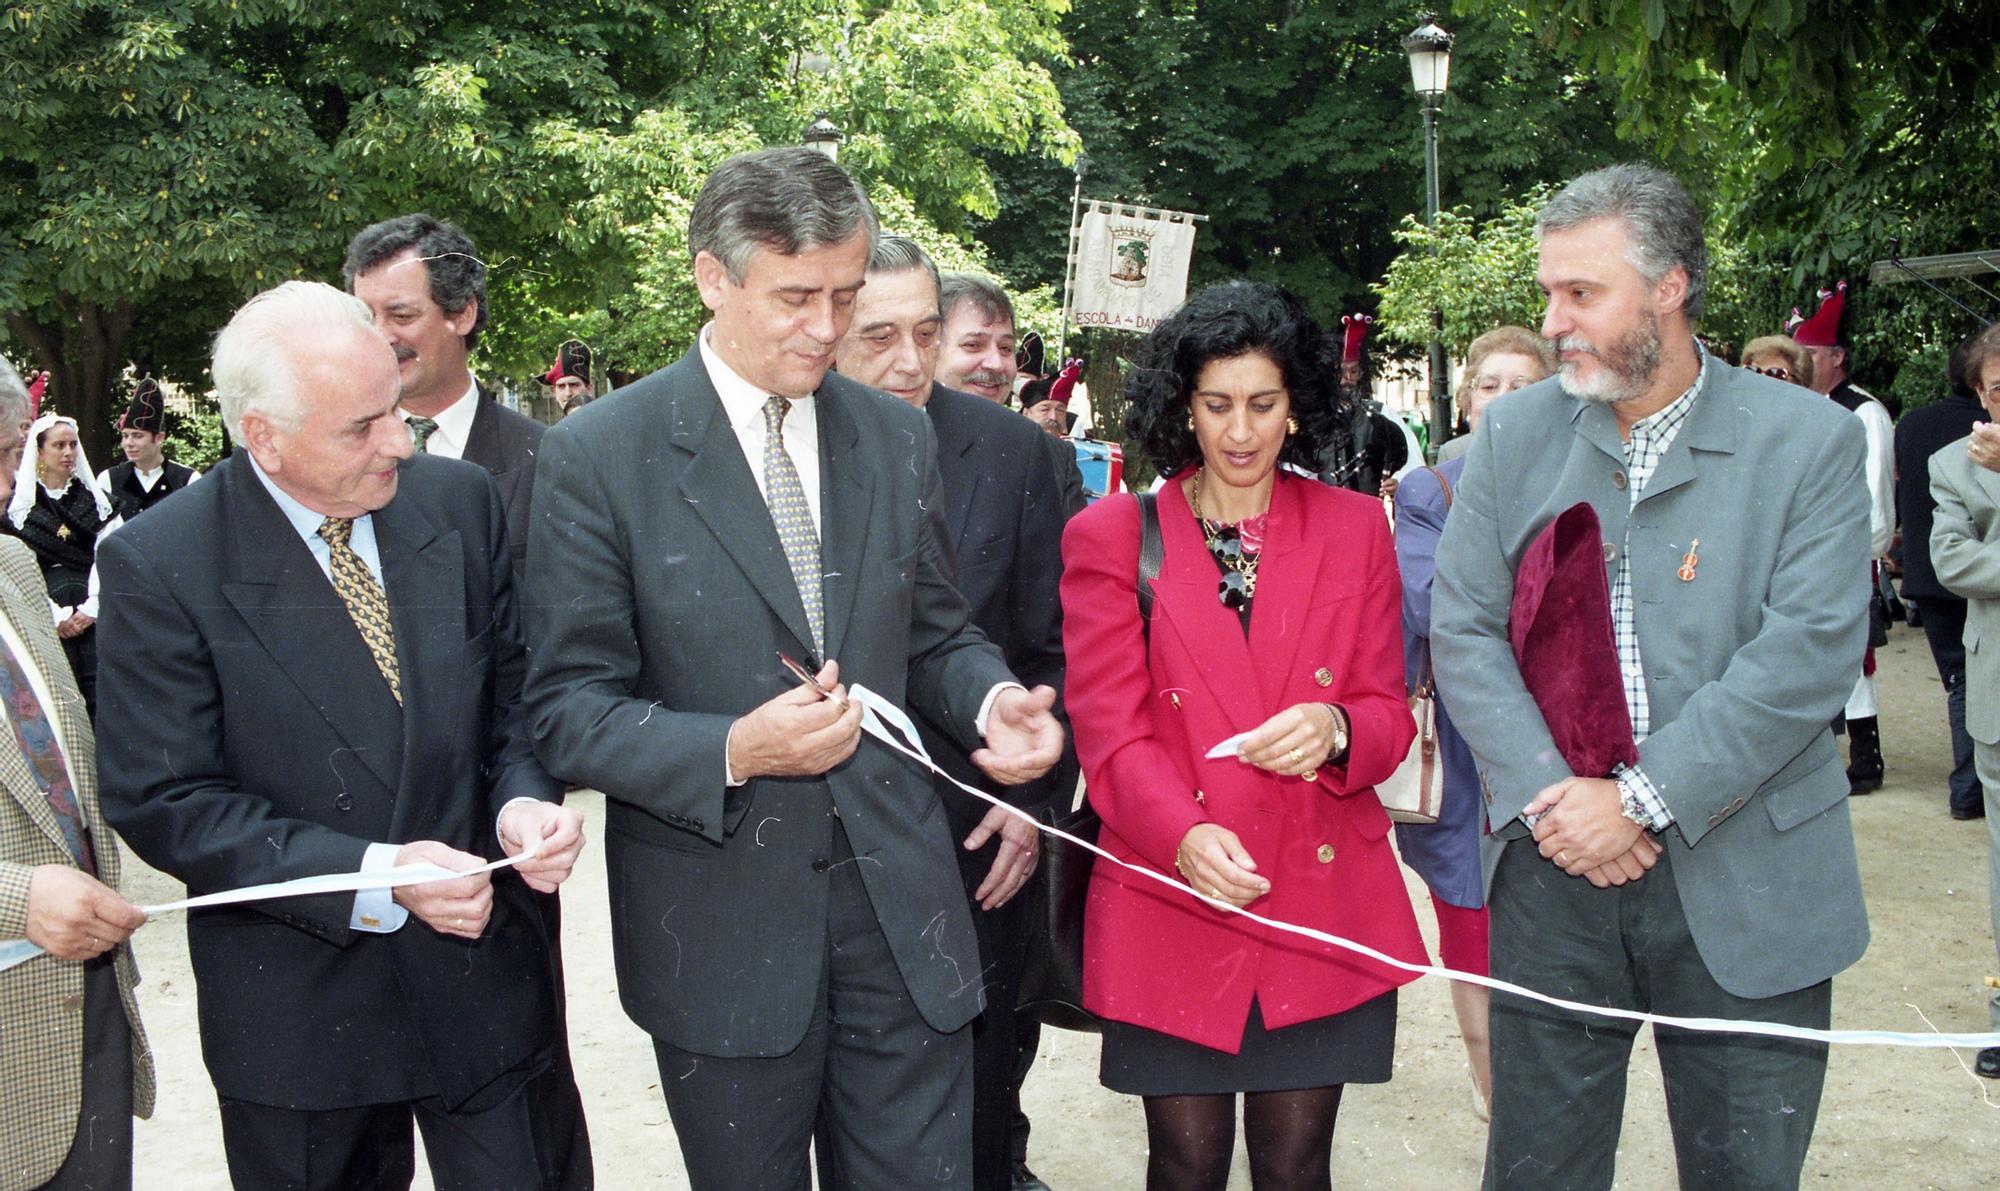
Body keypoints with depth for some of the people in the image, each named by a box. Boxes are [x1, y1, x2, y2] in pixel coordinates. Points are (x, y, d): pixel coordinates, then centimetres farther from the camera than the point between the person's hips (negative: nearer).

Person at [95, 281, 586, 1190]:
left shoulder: (460, 502, -3)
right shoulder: (158, 567, -14)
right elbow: (163, 802, -14)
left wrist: (523, 799, -15)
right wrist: (370, 876, -23)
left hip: (482, 975, 3)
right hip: (298, 1011, -3)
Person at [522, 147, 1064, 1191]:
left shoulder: (897, 438, 6)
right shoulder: (600, 454, -8)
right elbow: (569, 709, -9)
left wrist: (991, 700, -9)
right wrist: (733, 752, -25)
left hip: (900, 909, 3)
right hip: (719, 927, -3)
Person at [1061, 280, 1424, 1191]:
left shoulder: (1355, 528, 8)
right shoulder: (1112, 536, 2)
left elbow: (1389, 716, 7)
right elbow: (1109, 730, -5)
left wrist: (1335, 730, -18)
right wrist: (1184, 835, -24)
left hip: (1323, 903, 1)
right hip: (1172, 914, -1)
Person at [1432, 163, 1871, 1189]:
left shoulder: (1810, 440, -4)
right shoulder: (1513, 435, 5)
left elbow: (1811, 652, -13)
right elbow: (1463, 630, 1)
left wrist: (1639, 798, -17)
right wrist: (1545, 796, -13)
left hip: (1746, 884, -2)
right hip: (1552, 871, 2)